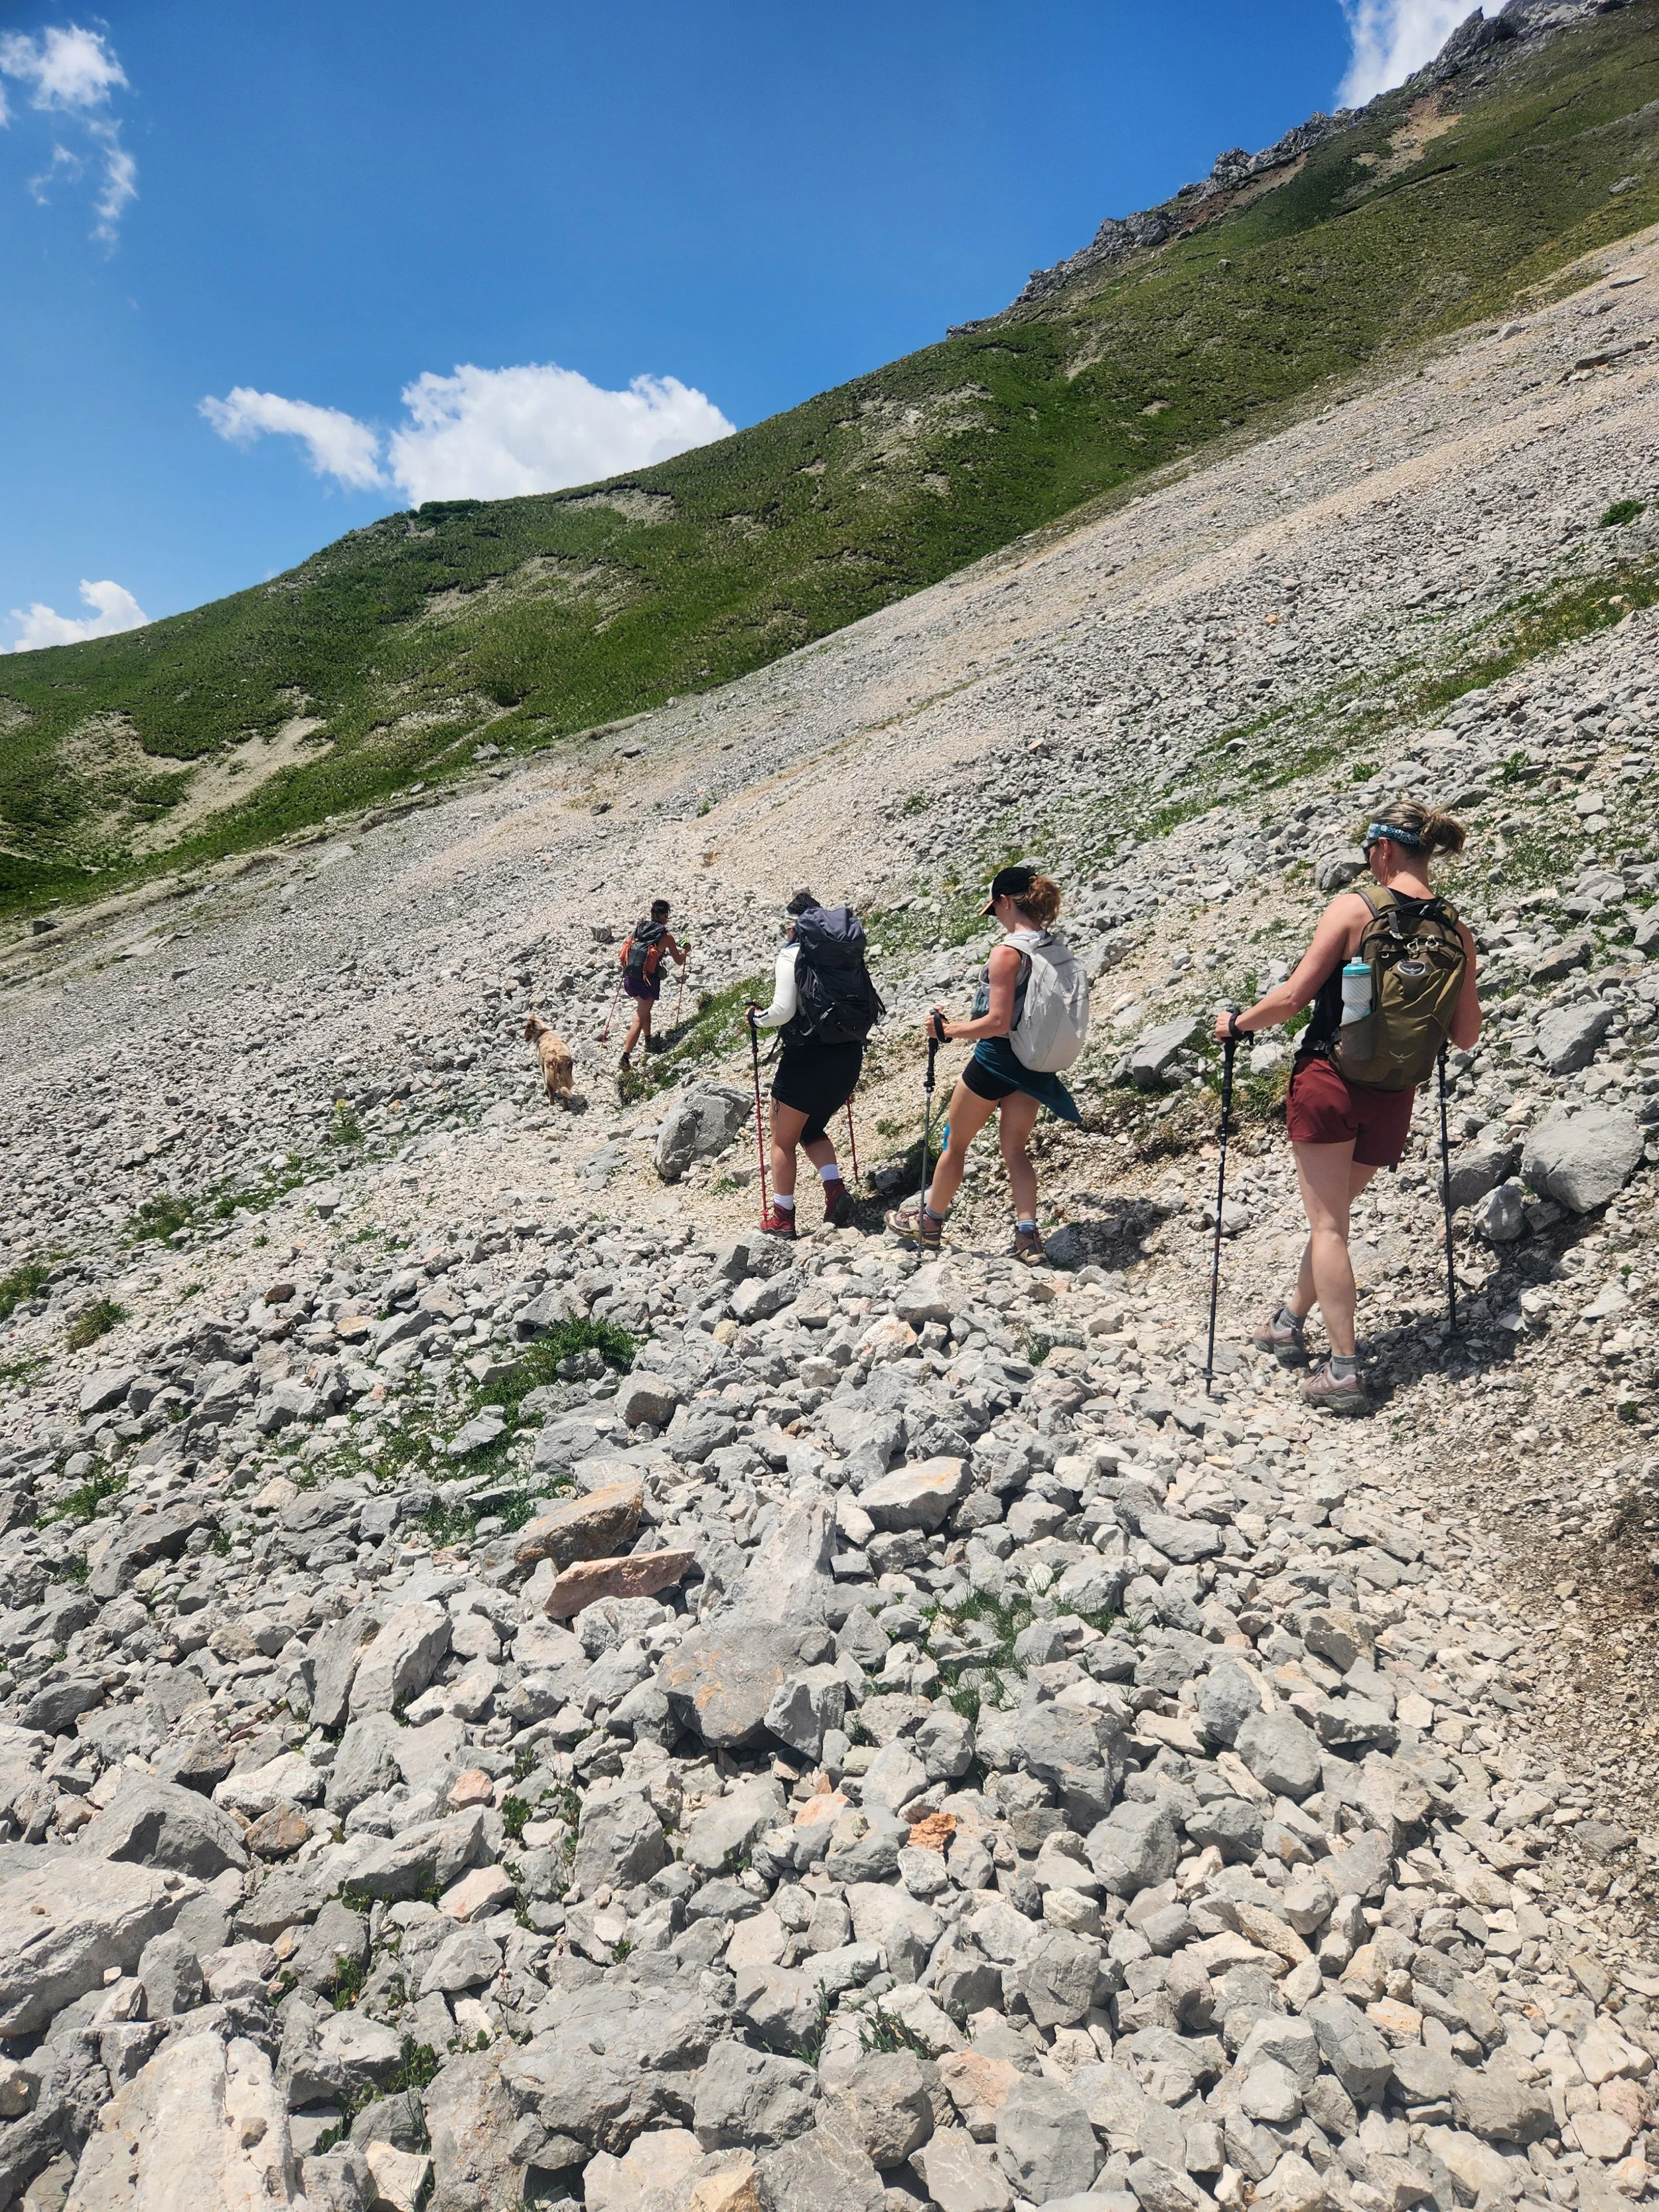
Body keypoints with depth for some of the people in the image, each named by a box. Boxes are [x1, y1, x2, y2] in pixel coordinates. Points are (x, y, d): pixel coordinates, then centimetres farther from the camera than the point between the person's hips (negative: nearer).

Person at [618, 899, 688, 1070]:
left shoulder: (638, 928, 5)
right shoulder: (666, 936, -5)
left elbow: (622, 956, 8)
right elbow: (679, 961, 9)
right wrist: (685, 950, 29)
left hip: (630, 979, 5)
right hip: (648, 982, -5)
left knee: (644, 1008, 31)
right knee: (639, 1020, -2)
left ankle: (648, 1040, 42)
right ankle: (626, 1056, -10)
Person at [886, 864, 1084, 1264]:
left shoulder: (1008, 952, -20)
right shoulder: (1058, 949, 2)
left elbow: (997, 1022, -24)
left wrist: (947, 1030, -13)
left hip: (996, 1061, -6)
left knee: (956, 1142, 12)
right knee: (1016, 1149, 15)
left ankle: (929, 1224, 27)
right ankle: (1027, 1236, 5)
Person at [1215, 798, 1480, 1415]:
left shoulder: (1353, 908, -11)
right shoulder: (1457, 932, 2)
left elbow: (1293, 997, -13)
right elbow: (1465, 1036, 7)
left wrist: (1237, 1023, 4)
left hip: (1331, 1080, -5)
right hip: (1393, 1097, 5)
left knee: (1327, 1223, 1)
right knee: (1332, 1214, 21)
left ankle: (1344, 1371, -2)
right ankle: (1290, 1323, 35)